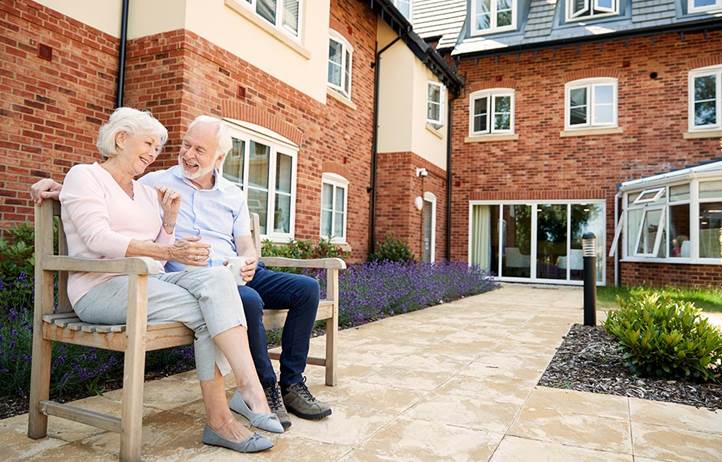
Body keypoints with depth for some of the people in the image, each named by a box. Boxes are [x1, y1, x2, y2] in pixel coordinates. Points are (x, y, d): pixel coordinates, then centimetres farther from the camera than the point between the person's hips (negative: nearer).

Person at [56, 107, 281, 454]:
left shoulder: (147, 192, 22)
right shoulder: (85, 176, 3)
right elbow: (99, 239, -15)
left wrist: (170, 220, 3)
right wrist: (169, 251, -26)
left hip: (147, 282, 6)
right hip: (102, 288, -5)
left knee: (217, 277, -25)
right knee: (207, 313, -27)